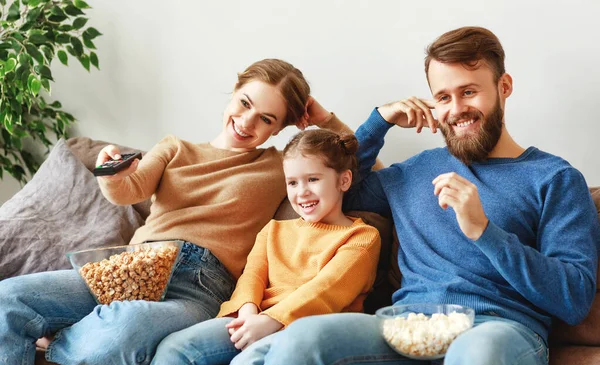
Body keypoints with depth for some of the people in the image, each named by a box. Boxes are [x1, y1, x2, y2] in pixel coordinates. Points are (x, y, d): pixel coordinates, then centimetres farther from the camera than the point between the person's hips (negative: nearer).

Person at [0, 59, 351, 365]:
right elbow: (129, 191, 4)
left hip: (199, 287, -3)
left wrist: (325, 119, 10)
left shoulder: (281, 168, 17)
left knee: (118, 336, -37)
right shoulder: (176, 149, 22)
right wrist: (114, 177, -19)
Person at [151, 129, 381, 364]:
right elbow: (253, 274, 13)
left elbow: (327, 289, -6)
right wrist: (248, 310, -12)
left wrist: (271, 320, -19)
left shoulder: (361, 236, 9)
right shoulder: (274, 230, 28)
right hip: (260, 320, 5)